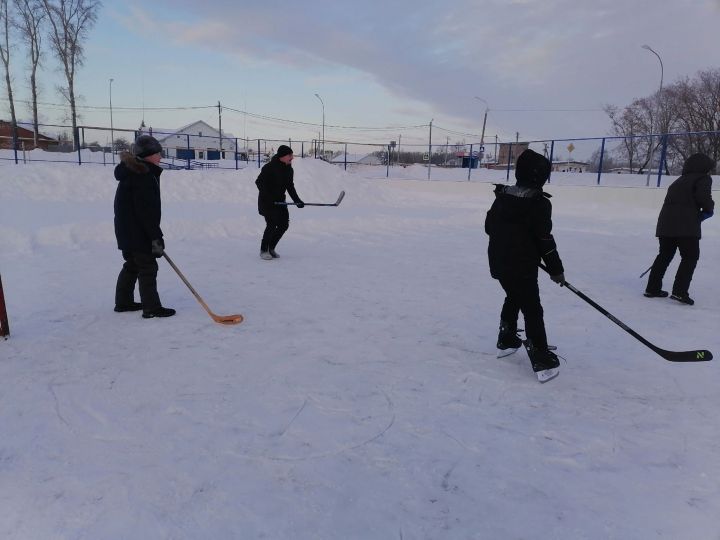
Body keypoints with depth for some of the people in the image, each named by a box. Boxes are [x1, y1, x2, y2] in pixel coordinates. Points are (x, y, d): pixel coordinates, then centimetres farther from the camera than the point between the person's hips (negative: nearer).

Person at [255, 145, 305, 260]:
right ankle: (263, 250, 5)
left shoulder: (289, 169, 5)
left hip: (280, 201, 8)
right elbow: (259, 182, -16)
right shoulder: (269, 167, -18)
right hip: (267, 202, -8)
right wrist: (268, 198, -23)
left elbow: (290, 187, 12)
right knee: (272, 224, -13)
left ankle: (271, 248, 21)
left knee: (284, 224, 4)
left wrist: (297, 200, 1)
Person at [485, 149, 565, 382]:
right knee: (532, 310, 0)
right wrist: (556, 269, -5)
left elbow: (489, 226, 13)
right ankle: (543, 362, 2)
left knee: (513, 298, 27)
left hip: (498, 261, 7)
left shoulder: (502, 196, 5)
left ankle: (506, 341, 37)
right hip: (522, 266, -7)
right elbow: (545, 240, -15)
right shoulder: (539, 203, -15)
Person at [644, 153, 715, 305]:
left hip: (665, 224, 7)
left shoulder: (679, 181, 27)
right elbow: (703, 197, -13)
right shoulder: (703, 179, 5)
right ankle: (679, 291, -9)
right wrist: (709, 209, 6)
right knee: (690, 257, 1)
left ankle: (652, 288, 18)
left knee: (665, 255, 17)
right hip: (686, 226, -7)